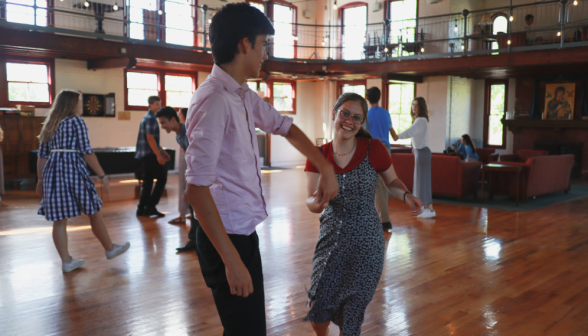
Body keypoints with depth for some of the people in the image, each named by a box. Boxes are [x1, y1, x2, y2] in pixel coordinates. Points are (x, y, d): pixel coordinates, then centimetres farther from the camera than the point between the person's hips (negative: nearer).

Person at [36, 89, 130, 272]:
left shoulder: (49, 124, 16)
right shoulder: (76, 121, -3)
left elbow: (42, 155, 14)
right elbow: (87, 152, -9)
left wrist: (41, 180, 18)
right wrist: (102, 175, -5)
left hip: (53, 171, 7)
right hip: (73, 169, -6)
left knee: (59, 218, 6)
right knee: (94, 212, 8)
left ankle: (66, 261, 11)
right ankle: (110, 249, 22)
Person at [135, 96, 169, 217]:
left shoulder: (148, 117, 19)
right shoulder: (150, 118, -12)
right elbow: (150, 138, -20)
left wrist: (162, 151, 23)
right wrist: (158, 155, -20)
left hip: (145, 155, 10)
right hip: (149, 154, -10)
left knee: (148, 181, 10)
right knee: (162, 177, -4)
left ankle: (141, 209, 12)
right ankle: (150, 206, -4)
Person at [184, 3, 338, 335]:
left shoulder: (245, 96, 7)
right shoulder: (214, 100, -22)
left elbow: (285, 127, 24)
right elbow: (197, 188, -26)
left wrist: (326, 168, 24)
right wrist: (232, 260, -26)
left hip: (244, 231, 9)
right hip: (227, 237, -9)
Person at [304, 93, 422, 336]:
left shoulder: (374, 149, -10)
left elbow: (392, 182, 5)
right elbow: (311, 203, -9)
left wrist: (406, 196, -15)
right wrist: (316, 202, -32)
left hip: (366, 241, -2)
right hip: (330, 238, 2)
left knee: (352, 311, 6)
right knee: (318, 307, 3)